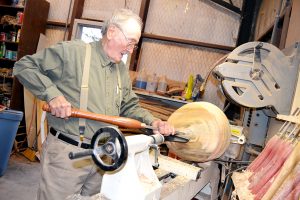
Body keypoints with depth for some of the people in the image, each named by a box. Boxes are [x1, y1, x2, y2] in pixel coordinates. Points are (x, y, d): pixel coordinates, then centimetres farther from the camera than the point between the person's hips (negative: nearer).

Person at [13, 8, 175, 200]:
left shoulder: (122, 70, 11)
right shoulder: (72, 51, -9)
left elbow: (129, 106, 18)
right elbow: (24, 67, -6)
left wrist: (152, 121, 2)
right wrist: (52, 94, -18)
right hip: (66, 151, -6)